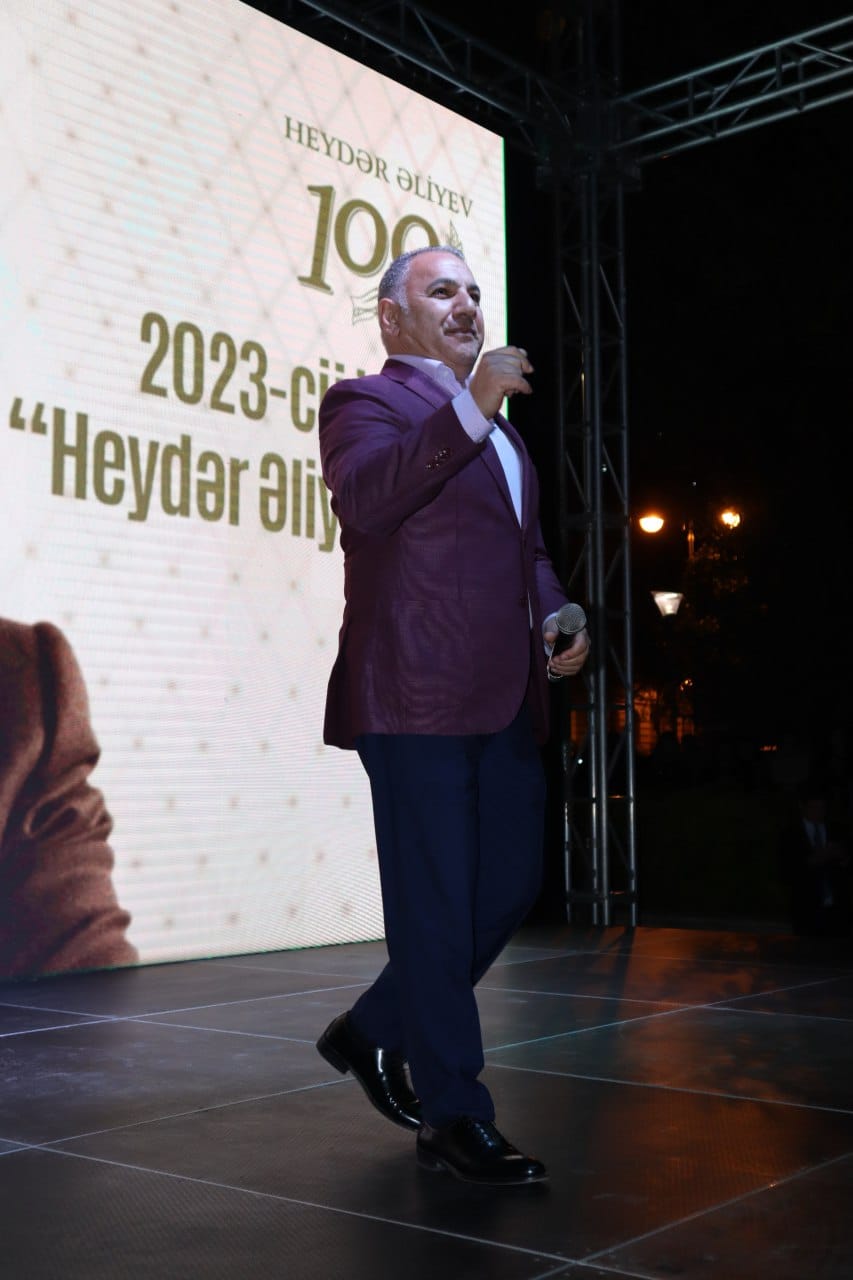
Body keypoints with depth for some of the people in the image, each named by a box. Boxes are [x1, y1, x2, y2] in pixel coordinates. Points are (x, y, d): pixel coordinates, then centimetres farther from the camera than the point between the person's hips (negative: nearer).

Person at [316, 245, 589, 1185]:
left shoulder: (497, 432, 26)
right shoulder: (364, 401, 2)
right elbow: (365, 498, -19)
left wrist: (557, 617, 13)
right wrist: (471, 406, -23)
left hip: (506, 701, 8)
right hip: (415, 696, -8)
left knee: (510, 887, 11)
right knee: (435, 908, -2)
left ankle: (376, 1031, 29)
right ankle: (454, 1117, 9)